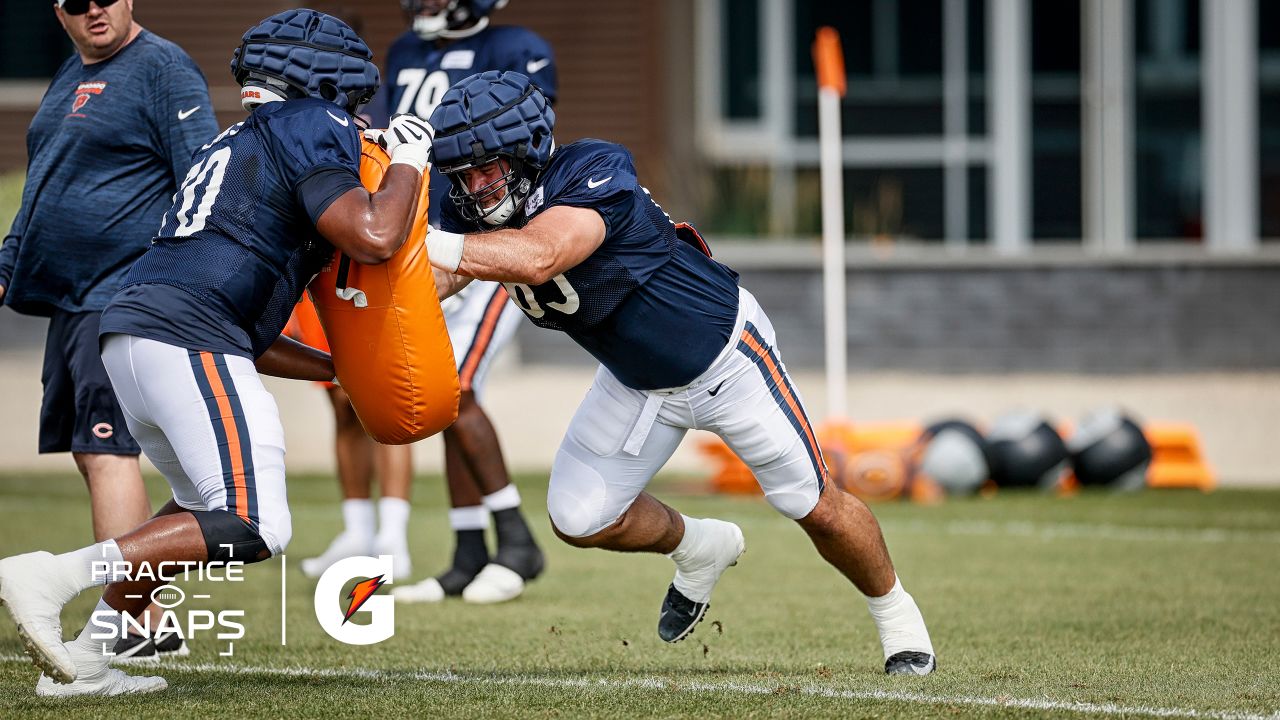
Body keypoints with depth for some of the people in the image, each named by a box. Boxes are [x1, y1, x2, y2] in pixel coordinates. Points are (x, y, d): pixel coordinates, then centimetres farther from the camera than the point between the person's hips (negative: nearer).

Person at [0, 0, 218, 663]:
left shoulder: (161, 67, -10)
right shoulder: (71, 76, 18)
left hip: (125, 292, -9)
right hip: (71, 296, 9)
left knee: (105, 451, -15)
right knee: (90, 453, 9)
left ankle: (130, 625, -17)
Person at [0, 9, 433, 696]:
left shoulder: (239, 145, 30)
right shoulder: (312, 130, 3)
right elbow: (372, 238, -13)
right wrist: (408, 163, 5)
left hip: (129, 334, 10)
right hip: (189, 342, -10)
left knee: (207, 507, 25)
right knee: (253, 530, -11)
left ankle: (83, 662, 17)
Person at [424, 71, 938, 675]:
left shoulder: (594, 172, -34)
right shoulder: (476, 216, -14)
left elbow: (538, 257, -50)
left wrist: (434, 246, -57)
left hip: (723, 350, -6)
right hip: (637, 384, 6)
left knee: (815, 506, 0)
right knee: (579, 520, -1)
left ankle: (893, 608, 28)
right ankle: (697, 548, 29)